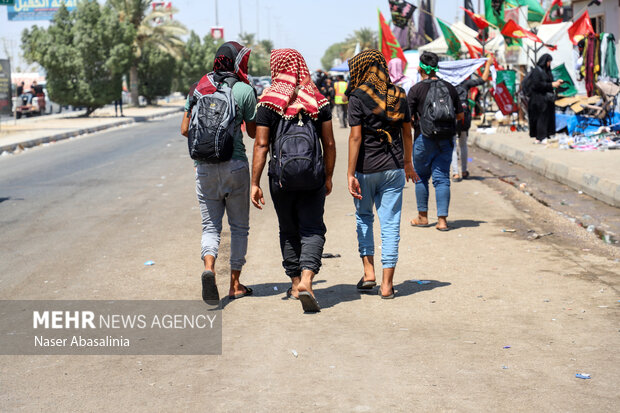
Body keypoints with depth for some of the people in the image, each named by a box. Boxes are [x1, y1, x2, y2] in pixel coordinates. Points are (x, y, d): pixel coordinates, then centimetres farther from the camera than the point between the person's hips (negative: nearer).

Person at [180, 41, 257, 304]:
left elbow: (185, 129, 8)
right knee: (239, 226, 11)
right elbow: (253, 132, 3)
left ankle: (209, 267, -19)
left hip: (204, 167, 3)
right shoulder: (244, 91, -6)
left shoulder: (199, 88, 6)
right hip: (235, 166, -3)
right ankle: (235, 284, 15)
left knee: (210, 225, 9)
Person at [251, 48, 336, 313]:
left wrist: (254, 183, -4)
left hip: (280, 177, 0)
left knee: (288, 230, 15)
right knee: (312, 229, 1)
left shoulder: (268, 102, -4)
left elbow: (261, 145, -7)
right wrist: (328, 177, 13)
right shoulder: (319, 101, 1)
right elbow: (329, 144, 3)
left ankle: (295, 283, 22)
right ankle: (306, 281, -18)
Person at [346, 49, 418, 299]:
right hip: (393, 168, 3)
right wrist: (408, 163, 23)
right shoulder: (399, 95, 5)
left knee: (364, 217, 19)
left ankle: (369, 272, 13)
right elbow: (407, 132, 11)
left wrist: (350, 174, -11)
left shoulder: (358, 97, -8)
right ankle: (387, 284, 5)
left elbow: (355, 137, -12)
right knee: (390, 223, 4)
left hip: (366, 169, -3)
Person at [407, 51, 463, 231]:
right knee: (442, 178, 4)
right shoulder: (449, 88, 5)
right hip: (446, 140, 3)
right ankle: (442, 219, -2)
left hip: (424, 138, -3)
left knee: (421, 176, 12)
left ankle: (423, 216, 19)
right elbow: (460, 116, 10)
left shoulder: (416, 89, -6)